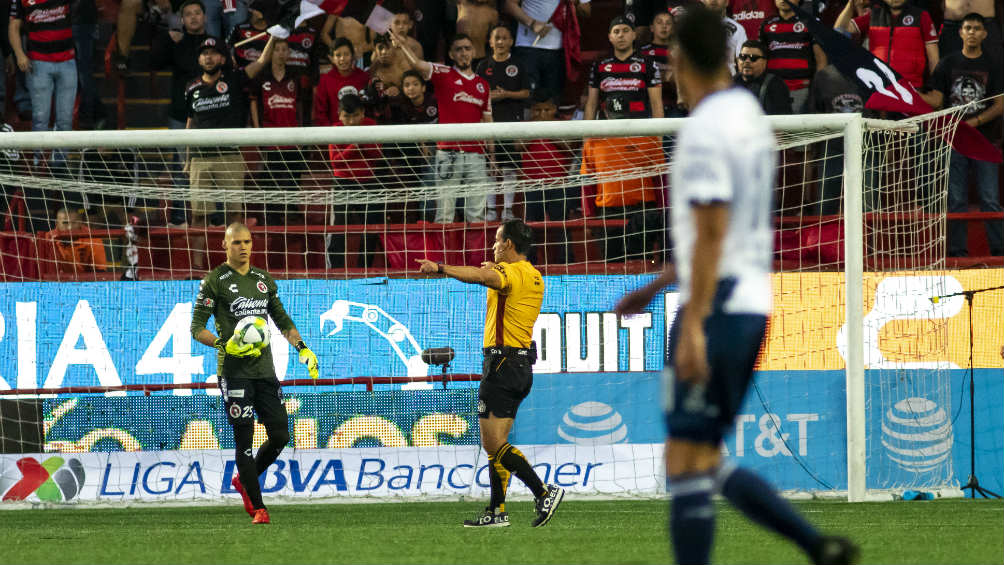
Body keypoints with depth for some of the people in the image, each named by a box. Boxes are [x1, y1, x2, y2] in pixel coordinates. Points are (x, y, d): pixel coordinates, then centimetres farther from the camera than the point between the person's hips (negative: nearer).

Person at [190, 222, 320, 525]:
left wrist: (302, 347, 12)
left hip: (264, 369, 5)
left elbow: (282, 320, 25)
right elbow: (197, 329, -3)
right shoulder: (214, 281, -1)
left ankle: (244, 480, 25)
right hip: (234, 371, -5)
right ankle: (258, 508, -2)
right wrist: (225, 345, -19)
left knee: (280, 436, 1)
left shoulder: (264, 280, 16)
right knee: (244, 438, -6)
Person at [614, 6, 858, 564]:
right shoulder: (753, 116, 14)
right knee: (707, 463, 14)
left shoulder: (704, 131, -15)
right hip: (753, 302, 9)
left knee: (687, 465, -5)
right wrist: (656, 287, 29)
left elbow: (712, 233, -21)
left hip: (716, 309, -9)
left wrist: (693, 326, -22)